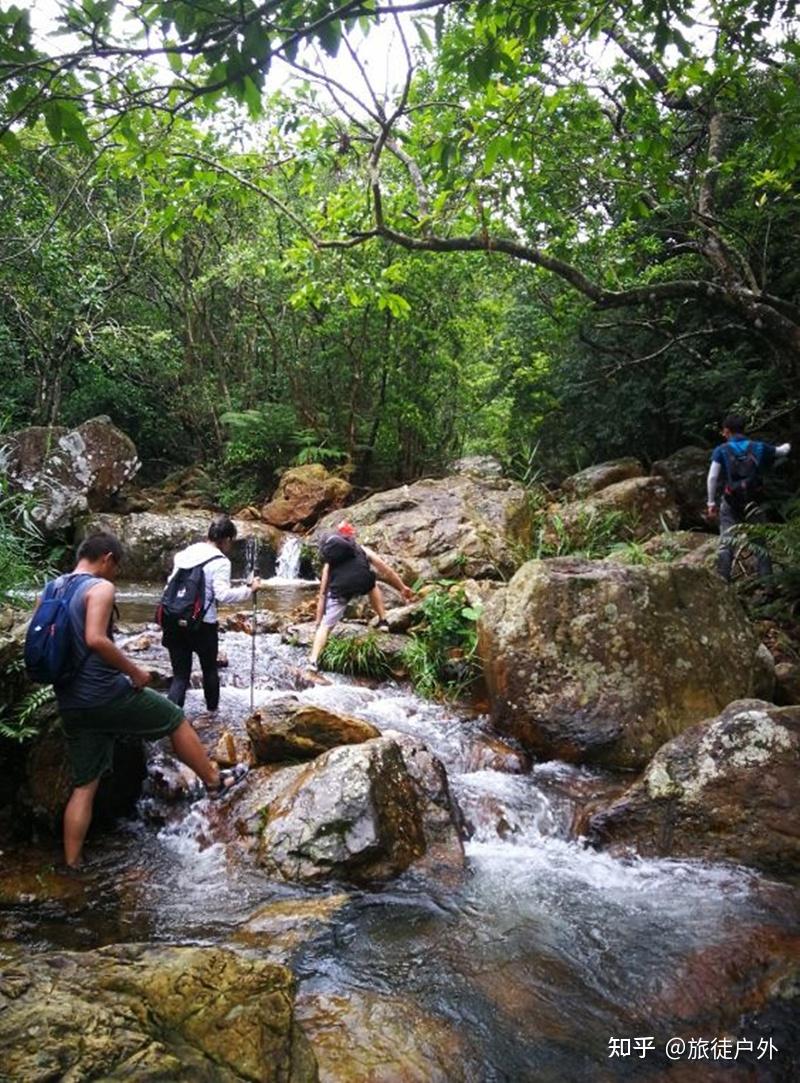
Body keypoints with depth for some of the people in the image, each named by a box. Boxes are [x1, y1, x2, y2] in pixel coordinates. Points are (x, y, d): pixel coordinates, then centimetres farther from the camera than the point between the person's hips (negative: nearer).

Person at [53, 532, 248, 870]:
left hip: (69, 704, 8)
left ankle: (72, 866, 15)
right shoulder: (100, 587, -13)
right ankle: (214, 780, 27)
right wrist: (135, 672, -16)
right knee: (175, 719, 14)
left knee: (84, 785, 13)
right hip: (105, 693, -8)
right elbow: (95, 639, -26)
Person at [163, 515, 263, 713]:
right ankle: (212, 710, 38)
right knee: (210, 670, 20)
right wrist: (249, 590, -14)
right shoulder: (220, 561, -10)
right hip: (202, 624, -5)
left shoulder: (185, 552, 11)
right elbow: (223, 595, -22)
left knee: (180, 675, 9)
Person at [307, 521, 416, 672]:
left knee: (325, 625, 12)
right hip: (362, 581, 0)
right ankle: (383, 621, 34)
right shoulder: (362, 549, 33)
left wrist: (318, 621, 35)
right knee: (372, 585, 36)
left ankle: (313, 661, 2)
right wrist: (403, 588, 42)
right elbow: (386, 570, 34)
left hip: (339, 588, 0)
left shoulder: (329, 563, 35)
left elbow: (322, 594, 32)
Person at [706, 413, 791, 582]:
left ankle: (722, 581, -1)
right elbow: (782, 451, 23)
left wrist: (711, 503, -5)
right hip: (754, 502, 2)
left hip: (731, 503, -1)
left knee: (726, 542, 2)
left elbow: (712, 477, -11)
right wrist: (788, 445, 47)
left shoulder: (721, 450, -2)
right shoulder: (759, 448, 6)